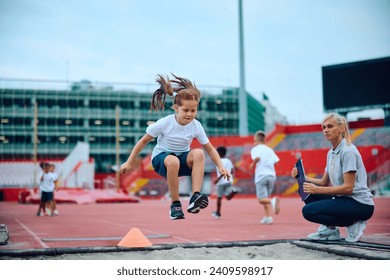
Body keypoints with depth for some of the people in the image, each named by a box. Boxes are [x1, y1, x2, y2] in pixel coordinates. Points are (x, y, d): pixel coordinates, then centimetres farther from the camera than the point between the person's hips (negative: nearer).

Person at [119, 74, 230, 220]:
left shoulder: (196, 126, -9)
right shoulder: (164, 123, -17)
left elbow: (210, 148, -3)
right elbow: (144, 141, -7)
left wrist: (221, 167, -16)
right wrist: (129, 162, -4)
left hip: (183, 158, 3)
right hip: (161, 157, -3)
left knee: (198, 153, -32)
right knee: (173, 161, -41)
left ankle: (195, 197, -35)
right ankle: (175, 204, -24)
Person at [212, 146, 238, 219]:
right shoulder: (228, 161, 10)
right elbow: (232, 171, 10)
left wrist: (218, 179, -17)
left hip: (221, 182, -6)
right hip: (229, 181, 6)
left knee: (219, 198, 9)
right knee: (228, 197, 4)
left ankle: (218, 213, 17)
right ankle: (233, 191, -26)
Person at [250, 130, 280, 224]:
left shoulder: (255, 149, 1)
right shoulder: (269, 149, 16)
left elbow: (257, 157, -20)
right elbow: (276, 161, 5)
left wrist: (253, 164, -3)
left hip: (261, 176, -5)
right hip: (271, 175, 5)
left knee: (261, 199, -6)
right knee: (266, 198, 17)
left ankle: (273, 201, -35)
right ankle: (268, 217, 8)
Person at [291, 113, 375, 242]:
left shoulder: (348, 151, -17)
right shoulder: (331, 153, 11)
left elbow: (348, 187, -22)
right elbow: (324, 182, 13)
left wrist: (317, 190, -22)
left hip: (360, 204, -9)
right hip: (343, 199, 9)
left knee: (308, 211, -19)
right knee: (305, 189, 4)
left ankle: (352, 224, -6)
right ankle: (330, 228, 5)